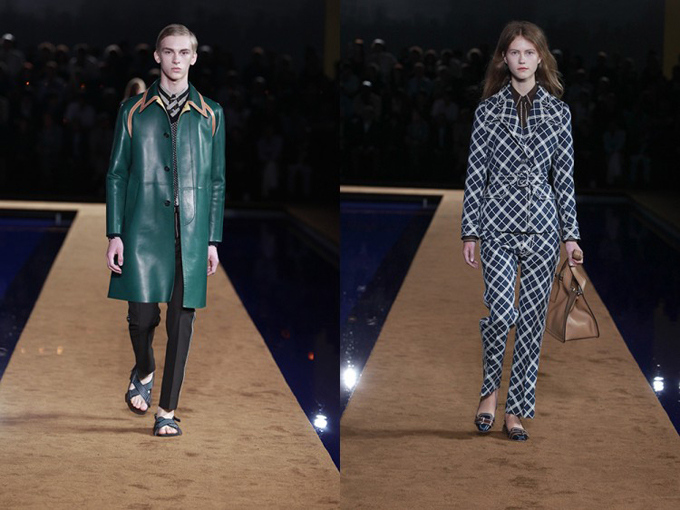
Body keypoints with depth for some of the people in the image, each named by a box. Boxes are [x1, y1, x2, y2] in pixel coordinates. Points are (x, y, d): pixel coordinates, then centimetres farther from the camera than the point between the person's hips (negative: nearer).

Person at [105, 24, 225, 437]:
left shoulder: (210, 115, 11)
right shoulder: (134, 112, 9)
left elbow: (217, 181, 11)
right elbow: (116, 174, 7)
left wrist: (213, 240, 5)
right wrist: (115, 233, -1)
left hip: (191, 235, 1)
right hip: (143, 231, -1)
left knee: (182, 321, -2)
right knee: (142, 314, -5)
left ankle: (168, 411, 7)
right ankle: (144, 373, 27)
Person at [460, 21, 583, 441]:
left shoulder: (558, 112, 6)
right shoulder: (488, 110, 3)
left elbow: (564, 175, 6)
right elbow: (475, 173, 3)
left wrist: (571, 233, 3)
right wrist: (470, 232, -1)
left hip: (542, 224, 2)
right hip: (498, 222, -1)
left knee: (533, 316, 3)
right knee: (501, 312, -14)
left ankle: (517, 409, 13)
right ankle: (491, 388, 12)